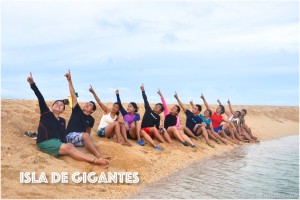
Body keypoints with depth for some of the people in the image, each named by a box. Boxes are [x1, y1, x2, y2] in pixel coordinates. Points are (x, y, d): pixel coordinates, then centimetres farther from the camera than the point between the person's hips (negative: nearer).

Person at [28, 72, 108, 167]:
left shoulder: (62, 121, 17)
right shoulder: (46, 113, 5)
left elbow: (63, 136, 9)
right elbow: (40, 98, -7)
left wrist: (66, 145, -12)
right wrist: (32, 83, -19)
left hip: (57, 143, 5)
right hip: (45, 143, -5)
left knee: (70, 147, -27)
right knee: (69, 148, -27)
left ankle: (94, 160, -48)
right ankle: (94, 160, -41)